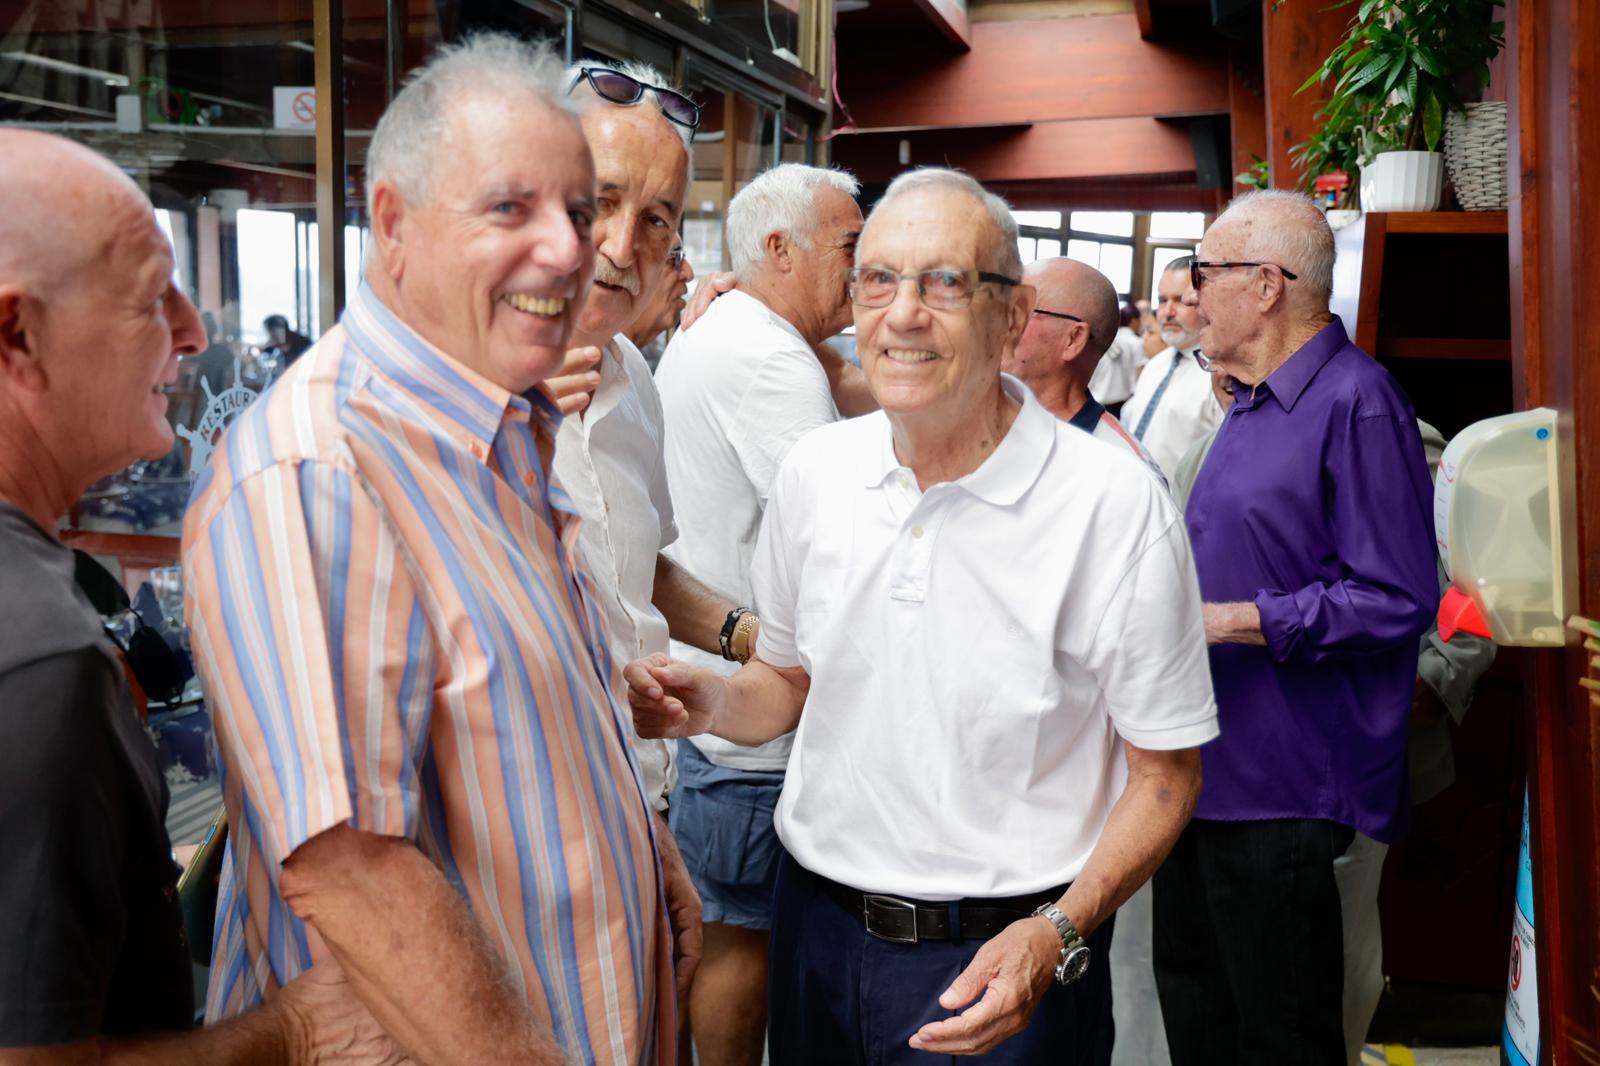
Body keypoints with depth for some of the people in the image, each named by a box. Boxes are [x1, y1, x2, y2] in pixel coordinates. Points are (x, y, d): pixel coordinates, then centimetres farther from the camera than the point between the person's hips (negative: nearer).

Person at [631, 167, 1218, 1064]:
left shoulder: (1115, 501, -15)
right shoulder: (817, 469, -1)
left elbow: (1165, 773, -8)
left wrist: (1057, 937, -21)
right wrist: (712, 700, -9)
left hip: (1004, 961, -4)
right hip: (818, 925, 5)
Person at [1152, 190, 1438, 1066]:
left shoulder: (1357, 403, -16)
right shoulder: (1252, 403, 15)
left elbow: (1394, 602, -23)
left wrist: (1226, 621, -24)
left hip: (1280, 789, -10)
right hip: (1204, 768, 10)